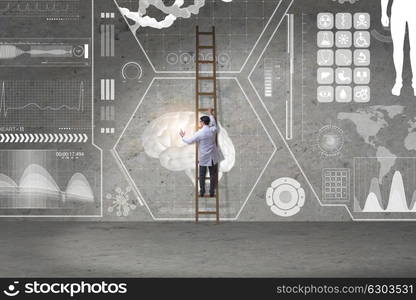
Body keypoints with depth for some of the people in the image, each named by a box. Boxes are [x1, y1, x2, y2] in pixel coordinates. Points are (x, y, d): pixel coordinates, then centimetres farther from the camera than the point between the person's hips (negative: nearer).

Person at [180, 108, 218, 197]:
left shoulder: (199, 133, -14)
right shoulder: (213, 130, -5)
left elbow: (189, 141, -4)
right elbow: (213, 123, 20)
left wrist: (183, 136, 15)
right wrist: (211, 114, 33)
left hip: (203, 158, -2)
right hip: (213, 157, 2)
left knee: (202, 175, 11)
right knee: (213, 175, 9)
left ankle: (202, 192, 15)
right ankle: (212, 192, 10)